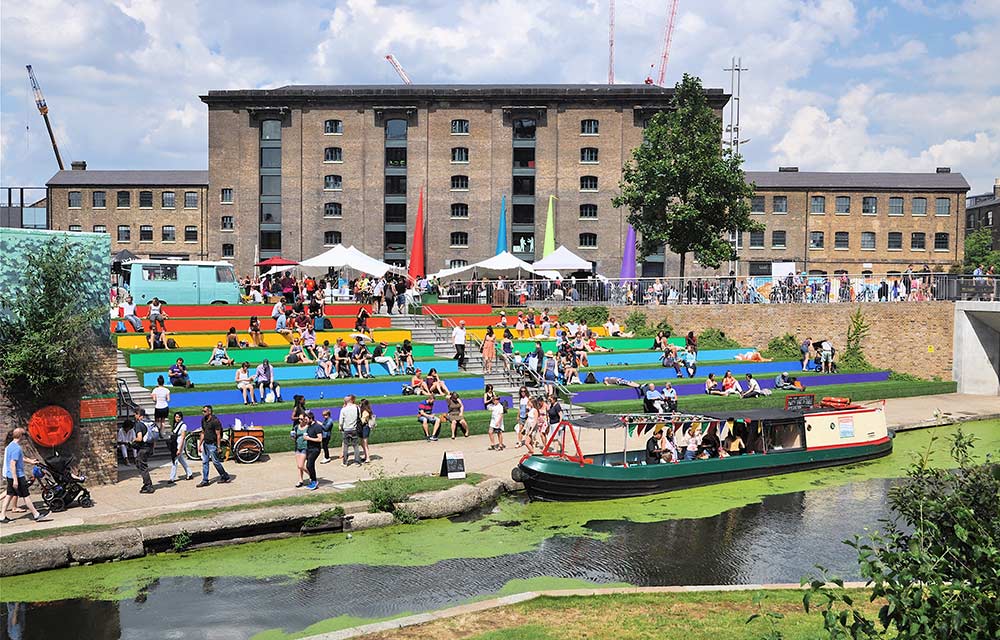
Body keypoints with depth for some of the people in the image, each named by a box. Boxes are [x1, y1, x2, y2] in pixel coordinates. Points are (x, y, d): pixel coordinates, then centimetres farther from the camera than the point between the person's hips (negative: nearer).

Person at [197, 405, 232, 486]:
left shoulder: (215, 421, -16)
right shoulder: (203, 420, 8)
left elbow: (218, 435, -15)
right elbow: (203, 433, 16)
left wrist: (218, 447, -17)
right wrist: (200, 444, 14)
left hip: (212, 444, -7)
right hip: (205, 443, 7)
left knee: (215, 461, -1)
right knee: (204, 462, 5)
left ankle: (225, 477, 15)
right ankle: (205, 481, 9)